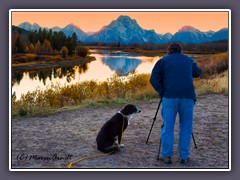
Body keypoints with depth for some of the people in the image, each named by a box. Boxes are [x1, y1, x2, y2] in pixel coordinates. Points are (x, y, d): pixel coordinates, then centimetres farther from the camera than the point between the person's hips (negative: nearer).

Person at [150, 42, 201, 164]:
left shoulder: (163, 61, 11)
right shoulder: (188, 60, 19)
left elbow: (153, 79, 1)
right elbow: (198, 73, 35)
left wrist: (162, 92, 7)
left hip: (170, 96, -1)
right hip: (188, 96, 2)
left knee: (168, 126, 6)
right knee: (186, 127, 10)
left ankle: (166, 155, 8)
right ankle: (184, 156, 14)